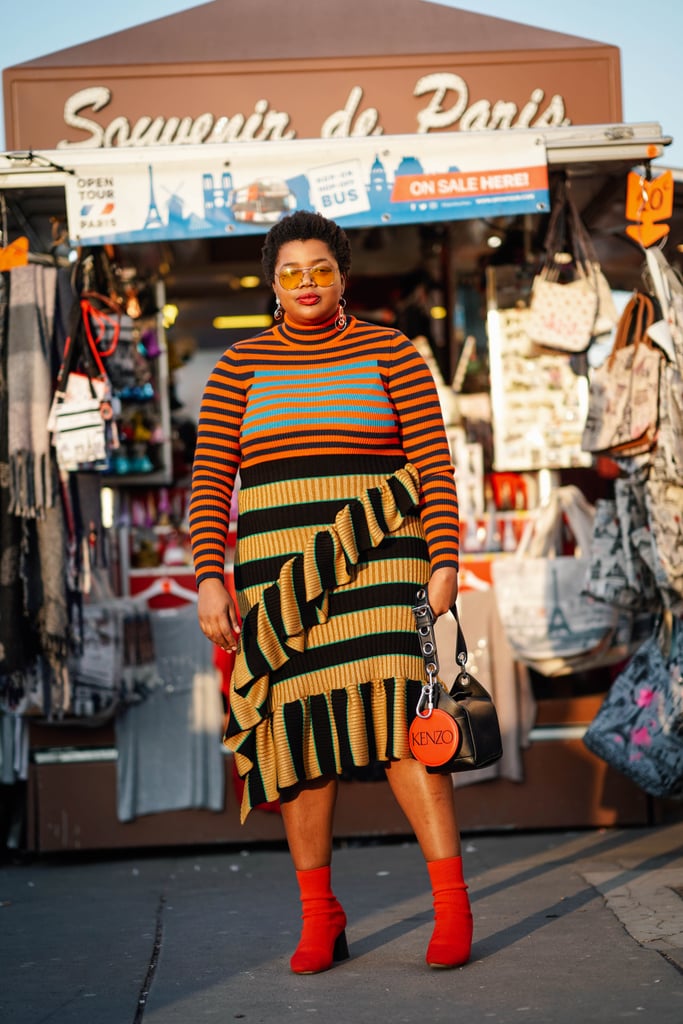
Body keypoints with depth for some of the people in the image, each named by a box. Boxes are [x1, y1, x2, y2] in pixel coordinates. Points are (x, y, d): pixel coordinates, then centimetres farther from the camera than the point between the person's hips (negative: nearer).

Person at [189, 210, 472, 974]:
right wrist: (209, 579, -7)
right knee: (300, 734, 2)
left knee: (395, 719, -15)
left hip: (376, 563, -2)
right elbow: (211, 479, 3)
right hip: (280, 576, 2)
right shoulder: (239, 367, 8)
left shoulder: (390, 352, 4)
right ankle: (319, 918, 15)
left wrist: (445, 563, -10)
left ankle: (452, 904, -6)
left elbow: (435, 464, 0)